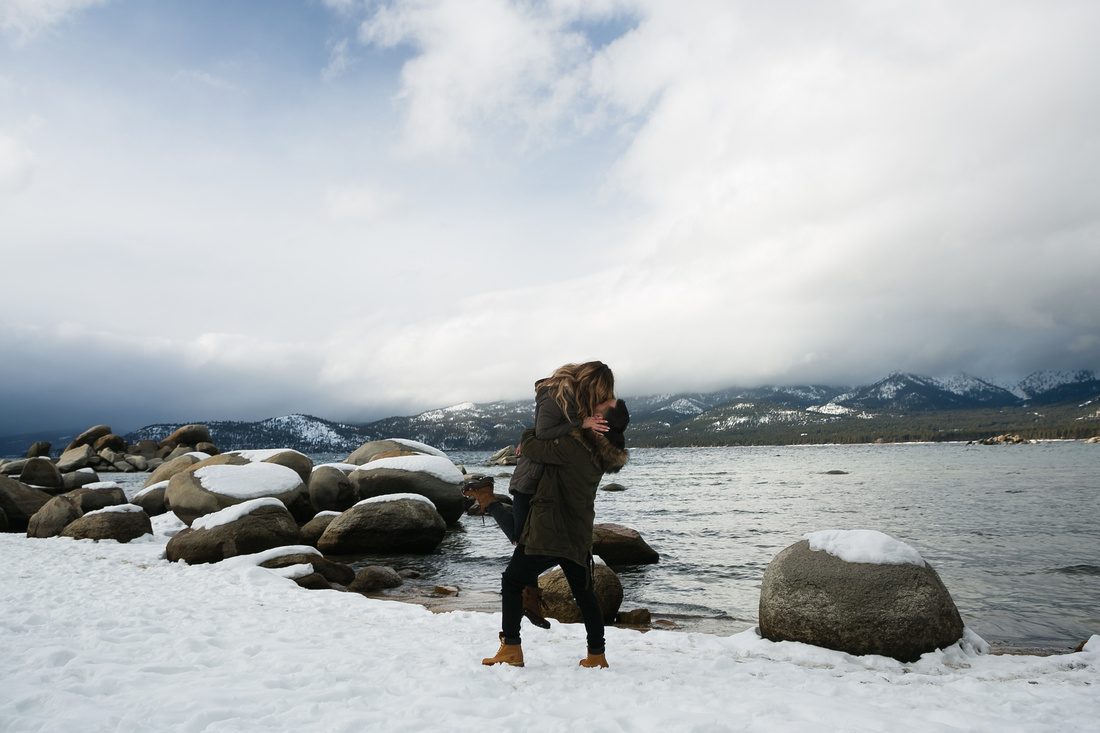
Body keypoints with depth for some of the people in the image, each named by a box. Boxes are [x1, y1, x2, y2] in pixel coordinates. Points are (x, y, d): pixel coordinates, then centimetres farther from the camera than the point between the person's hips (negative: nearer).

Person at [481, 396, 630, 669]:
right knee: (584, 594, 21)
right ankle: (597, 655, 26)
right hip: (579, 534, 7)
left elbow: (530, 448, -15)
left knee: (512, 582, 11)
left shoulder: (573, 446, -23)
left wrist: (529, 435, 6)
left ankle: (511, 649, 13)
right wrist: (535, 443, 12)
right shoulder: (603, 453, 2)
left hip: (548, 531, -7)